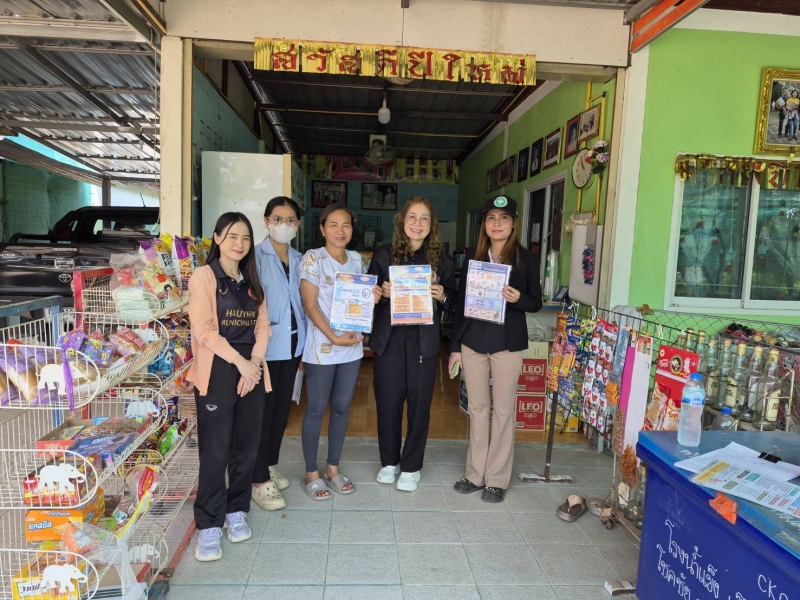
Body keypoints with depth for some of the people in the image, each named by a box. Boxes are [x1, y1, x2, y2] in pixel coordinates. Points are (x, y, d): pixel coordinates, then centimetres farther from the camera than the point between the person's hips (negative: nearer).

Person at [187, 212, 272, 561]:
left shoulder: (252, 281, 15)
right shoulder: (204, 276, -3)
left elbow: (262, 325, 9)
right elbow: (204, 330, -12)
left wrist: (255, 363, -6)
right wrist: (240, 362, -15)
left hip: (252, 371, 5)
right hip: (217, 372, -5)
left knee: (247, 446, 10)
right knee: (215, 450, -1)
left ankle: (236, 511, 27)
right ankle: (209, 525, 12)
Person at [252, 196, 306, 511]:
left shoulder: (299, 259, 10)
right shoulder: (256, 256, -9)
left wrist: (304, 340, 11)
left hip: (292, 343, 6)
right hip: (265, 346, -6)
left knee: (282, 408, 16)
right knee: (263, 411, 3)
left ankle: (269, 467, 33)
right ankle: (259, 481, 15)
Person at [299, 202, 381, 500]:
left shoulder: (357, 259, 9)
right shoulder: (313, 258, -8)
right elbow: (310, 306, -13)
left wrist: (372, 298, -5)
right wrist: (334, 337, -21)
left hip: (352, 345, 5)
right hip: (321, 347, -5)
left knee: (342, 408, 13)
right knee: (316, 409, 5)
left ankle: (333, 468, 28)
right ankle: (311, 472, 21)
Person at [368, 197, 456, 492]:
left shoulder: (441, 258, 3)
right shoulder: (384, 254, 2)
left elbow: (453, 300, 9)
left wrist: (442, 297, -13)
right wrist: (381, 293, -15)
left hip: (423, 341, 0)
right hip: (388, 338, 0)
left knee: (419, 402, 7)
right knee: (388, 401, 7)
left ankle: (411, 466, 25)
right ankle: (389, 461, 29)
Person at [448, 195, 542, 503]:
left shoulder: (526, 259, -2)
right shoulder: (473, 256, 5)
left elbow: (536, 302, 3)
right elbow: (460, 301, 6)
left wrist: (518, 299, -21)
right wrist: (455, 345, 5)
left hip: (508, 344, -2)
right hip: (473, 341, 3)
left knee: (503, 410, 5)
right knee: (477, 408, 11)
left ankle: (497, 479, 19)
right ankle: (476, 474, 25)